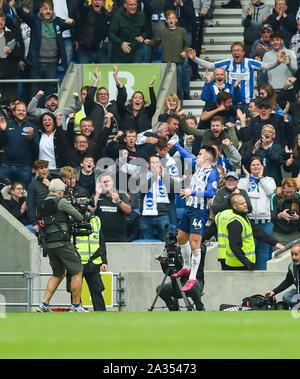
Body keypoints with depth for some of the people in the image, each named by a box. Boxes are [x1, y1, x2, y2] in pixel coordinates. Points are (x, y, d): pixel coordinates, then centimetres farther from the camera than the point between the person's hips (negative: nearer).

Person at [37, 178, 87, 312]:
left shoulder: (43, 204, 15)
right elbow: (79, 217, -3)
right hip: (62, 242, -8)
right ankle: (76, 306, 0)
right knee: (77, 272, 0)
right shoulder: (61, 201, -5)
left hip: (48, 244, 8)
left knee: (58, 274, 20)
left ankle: (44, 304, 12)